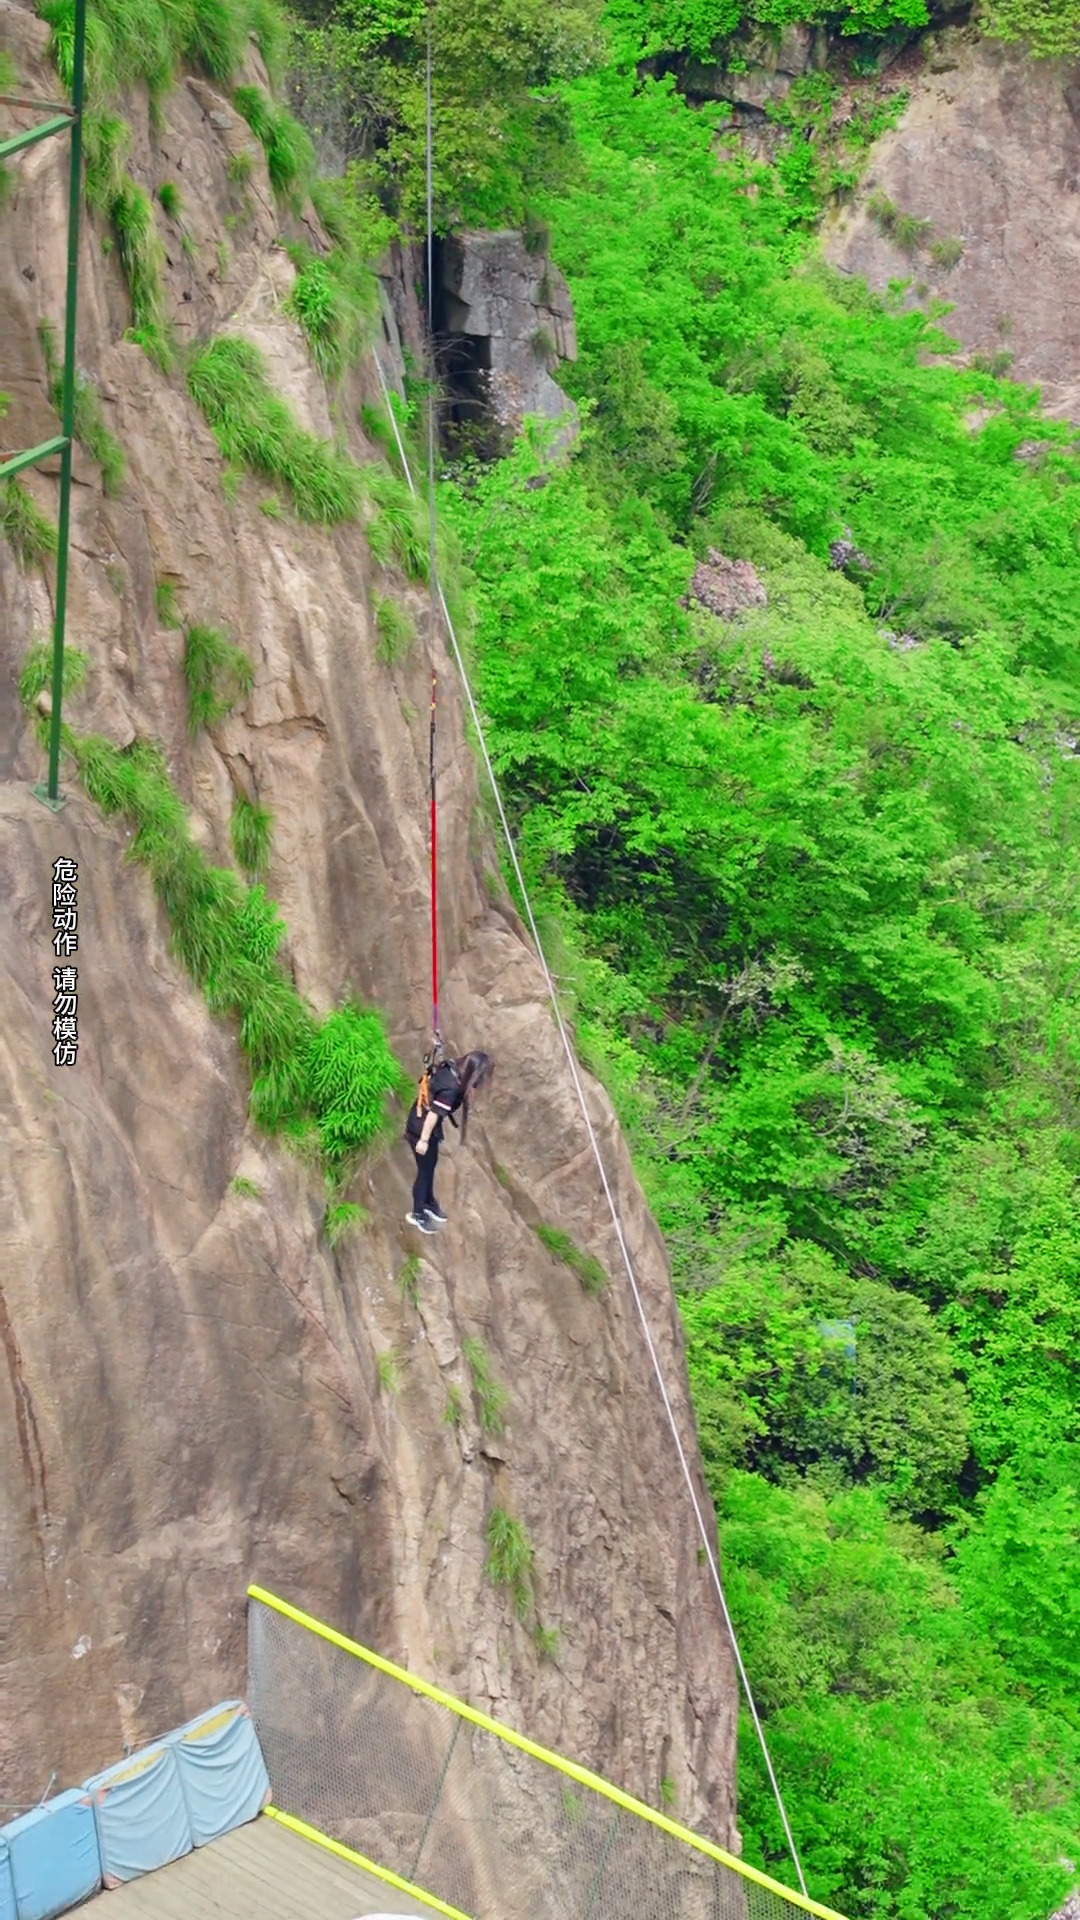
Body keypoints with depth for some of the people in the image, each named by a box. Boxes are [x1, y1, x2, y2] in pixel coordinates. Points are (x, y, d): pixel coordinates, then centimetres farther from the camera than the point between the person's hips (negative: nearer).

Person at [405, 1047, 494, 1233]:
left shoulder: (450, 1067, -11)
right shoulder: (451, 1088, -34)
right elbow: (434, 1114, -28)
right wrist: (423, 1140, -20)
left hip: (420, 1123, 9)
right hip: (421, 1129, -9)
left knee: (430, 1165, 26)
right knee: (425, 1170, 11)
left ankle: (429, 1203, 47)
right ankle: (418, 1214, 29)